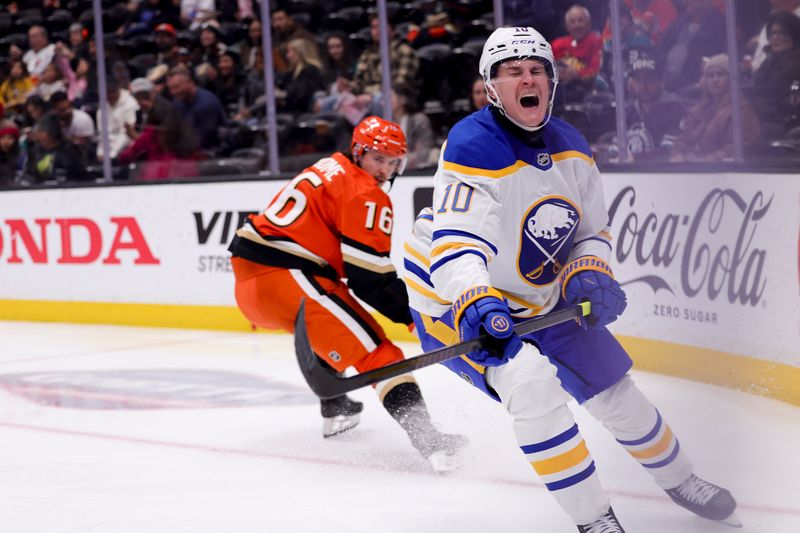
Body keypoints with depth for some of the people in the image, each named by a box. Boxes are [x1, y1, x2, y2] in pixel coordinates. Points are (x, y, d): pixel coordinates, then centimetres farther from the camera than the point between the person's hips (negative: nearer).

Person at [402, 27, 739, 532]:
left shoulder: (572, 148, -4)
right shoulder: (474, 148, -27)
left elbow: (593, 231, 7)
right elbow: (456, 248, -38)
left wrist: (589, 277, -15)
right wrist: (477, 305, -56)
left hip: (542, 299, 7)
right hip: (457, 302, -7)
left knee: (616, 392, 14)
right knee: (532, 384, -31)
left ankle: (680, 480, 42)